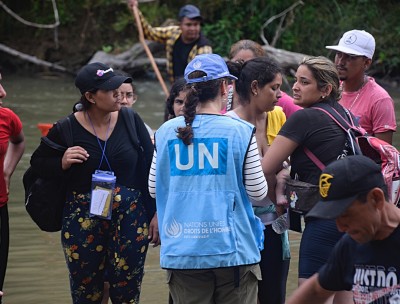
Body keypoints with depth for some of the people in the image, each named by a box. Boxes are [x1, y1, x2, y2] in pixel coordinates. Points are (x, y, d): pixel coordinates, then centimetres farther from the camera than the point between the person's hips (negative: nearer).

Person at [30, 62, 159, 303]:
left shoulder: (131, 121, -2)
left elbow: (150, 168, 3)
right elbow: (38, 162, 8)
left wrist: (156, 213, 1)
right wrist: (62, 163, -13)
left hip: (131, 219, 1)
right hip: (83, 219, -1)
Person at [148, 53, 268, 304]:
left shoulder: (166, 132, 3)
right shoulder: (240, 131, -7)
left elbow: (154, 189, 10)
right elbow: (258, 192, -3)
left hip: (182, 252, 2)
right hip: (232, 249, -2)